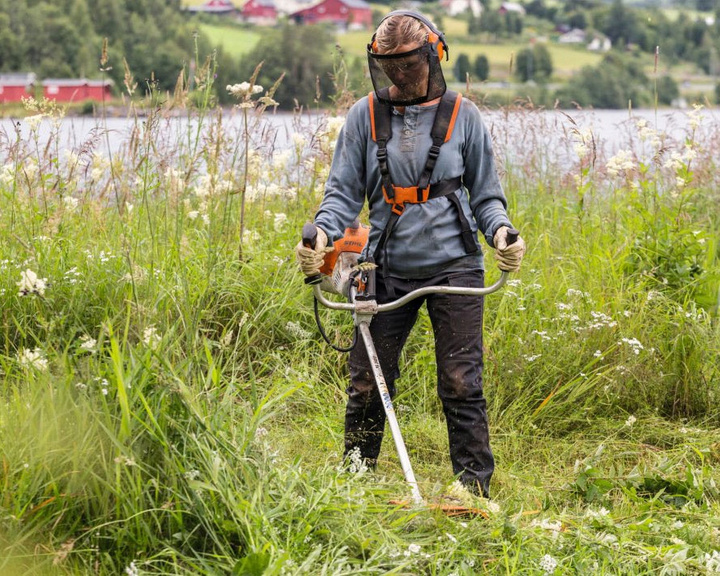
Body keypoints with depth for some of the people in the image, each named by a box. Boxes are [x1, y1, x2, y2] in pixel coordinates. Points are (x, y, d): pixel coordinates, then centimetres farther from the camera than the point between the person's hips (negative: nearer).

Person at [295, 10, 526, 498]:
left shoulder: (462, 116, 4)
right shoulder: (365, 116, 5)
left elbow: (486, 195, 9)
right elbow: (344, 192, 7)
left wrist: (501, 232, -11)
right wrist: (323, 235, -13)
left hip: (454, 266, -1)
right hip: (390, 269, 2)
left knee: (461, 385, -3)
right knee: (367, 384, 3)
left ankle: (476, 490, 5)